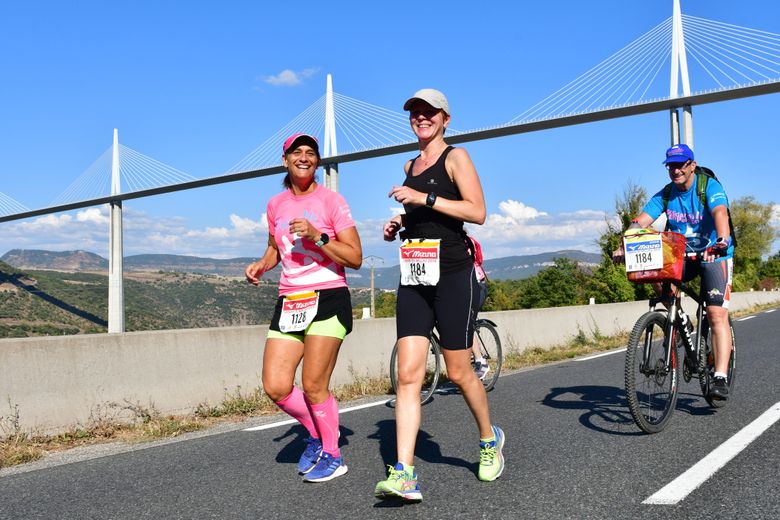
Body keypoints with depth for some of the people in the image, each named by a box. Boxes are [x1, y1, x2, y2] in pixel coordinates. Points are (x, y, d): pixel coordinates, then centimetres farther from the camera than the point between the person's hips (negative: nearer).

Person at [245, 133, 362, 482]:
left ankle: (332, 455, 16)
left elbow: (355, 258, -6)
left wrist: (317, 236, -18)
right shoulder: (275, 205, 12)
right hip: (289, 302, 5)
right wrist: (261, 265, 7)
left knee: (313, 386, -8)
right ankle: (317, 432, 26)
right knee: (275, 388, -3)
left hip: (328, 298, -5)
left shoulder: (331, 201, -2)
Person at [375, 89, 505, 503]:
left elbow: (477, 212, -13)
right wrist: (398, 225, 11)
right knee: (408, 373, -6)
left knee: (458, 372, 4)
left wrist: (424, 198, -18)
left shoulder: (455, 157, -2)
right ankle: (403, 474, -8)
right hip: (414, 277, 6)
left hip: (452, 276, -6)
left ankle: (490, 440, 32)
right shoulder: (410, 166, 19)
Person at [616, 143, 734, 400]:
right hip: (682, 255, 4)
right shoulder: (665, 195, -4)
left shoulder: (710, 186, -15)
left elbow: (720, 213, -35)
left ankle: (720, 378, -18)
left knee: (717, 314, -17)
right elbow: (641, 221, -16)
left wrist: (721, 241, -55)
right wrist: (624, 246, -33)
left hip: (715, 255, -4)